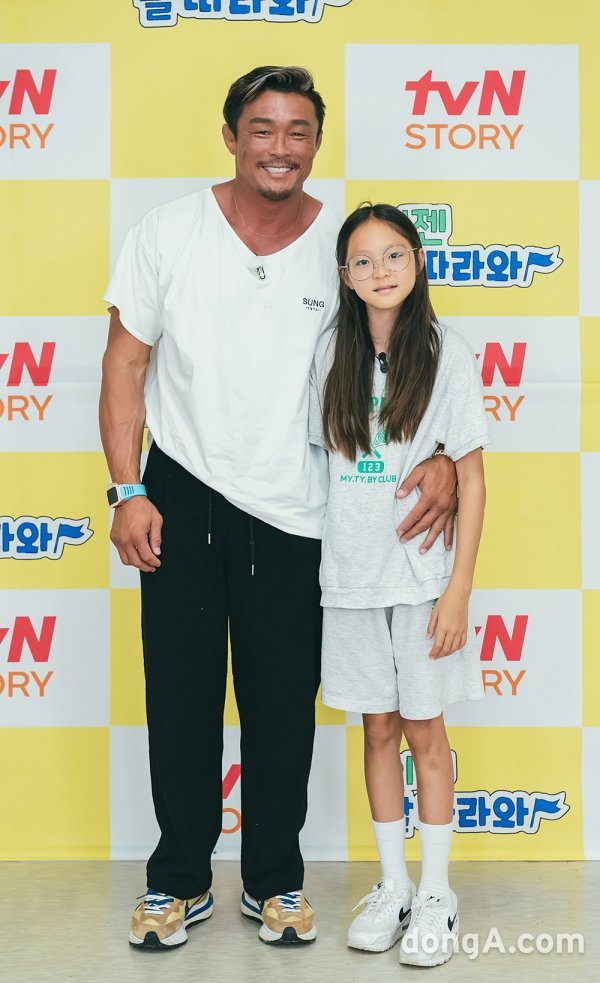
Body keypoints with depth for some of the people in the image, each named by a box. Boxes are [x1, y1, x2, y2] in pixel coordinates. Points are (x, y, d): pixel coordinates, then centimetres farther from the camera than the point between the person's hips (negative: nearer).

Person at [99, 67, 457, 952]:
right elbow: (126, 362, -1)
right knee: (180, 694, 9)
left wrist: (439, 456, -16)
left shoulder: (345, 245, -2)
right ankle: (180, 880, 26)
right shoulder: (169, 232, -2)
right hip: (183, 493, 0)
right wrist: (127, 492, -7)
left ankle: (275, 881, 29)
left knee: (283, 704, 10)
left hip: (293, 512, 0)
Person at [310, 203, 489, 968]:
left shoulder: (447, 357, -5)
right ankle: (392, 884, 25)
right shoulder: (330, 354, 4)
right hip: (351, 575, 3)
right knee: (378, 730, 11)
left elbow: (471, 480, -5)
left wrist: (458, 589, -10)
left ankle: (436, 894, 19)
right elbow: (315, 460, 9)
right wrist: (310, 571, 4)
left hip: (421, 575, -3)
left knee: (424, 731, 6)